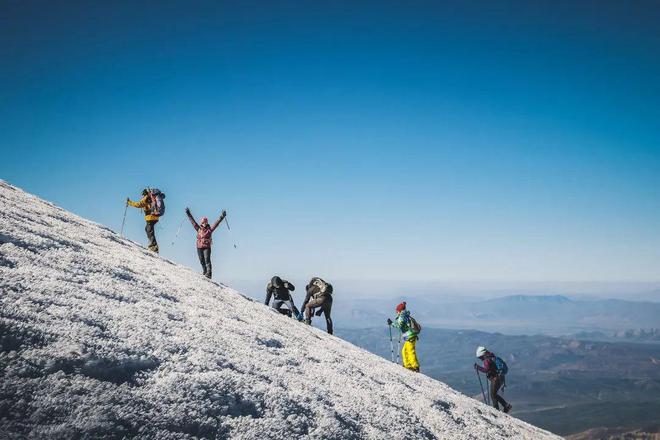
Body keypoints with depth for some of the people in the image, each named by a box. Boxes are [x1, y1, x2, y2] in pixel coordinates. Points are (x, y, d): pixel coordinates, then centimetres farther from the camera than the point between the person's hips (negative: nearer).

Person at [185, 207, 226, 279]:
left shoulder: (209, 229, 3)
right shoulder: (198, 229, 10)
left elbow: (216, 223, -1)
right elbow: (193, 221, 15)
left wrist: (221, 217, -8)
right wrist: (188, 214, 18)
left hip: (207, 247, -4)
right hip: (199, 247, 4)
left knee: (207, 260, -14)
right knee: (202, 261, 7)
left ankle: (209, 273, -21)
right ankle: (205, 272, 17)